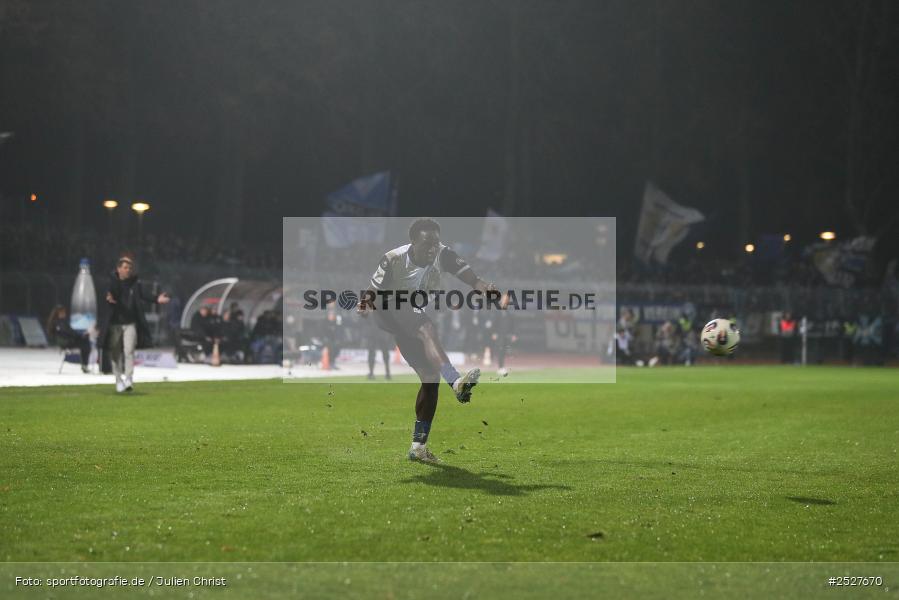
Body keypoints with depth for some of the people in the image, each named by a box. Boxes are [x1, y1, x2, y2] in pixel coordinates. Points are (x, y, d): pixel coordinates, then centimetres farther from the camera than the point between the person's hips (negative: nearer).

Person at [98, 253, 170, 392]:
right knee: (115, 353, 7)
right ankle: (119, 380, 18)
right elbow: (110, 293, -20)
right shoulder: (113, 283, -2)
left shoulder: (135, 284, 1)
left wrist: (157, 299, -31)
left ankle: (128, 379, -16)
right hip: (115, 322, 0)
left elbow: (144, 295, -11)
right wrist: (109, 299, -45)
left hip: (130, 323, 0)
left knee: (129, 351, -12)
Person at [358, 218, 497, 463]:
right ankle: (455, 381, -54)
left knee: (431, 377, -1)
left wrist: (486, 288, -48)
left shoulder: (443, 255, -14)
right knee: (427, 328, -36)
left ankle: (418, 447, 7)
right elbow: (374, 291, -20)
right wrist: (366, 303, -42)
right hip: (388, 311, -6)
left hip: (411, 319, 6)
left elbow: (469, 277, -27)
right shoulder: (394, 259, -20)